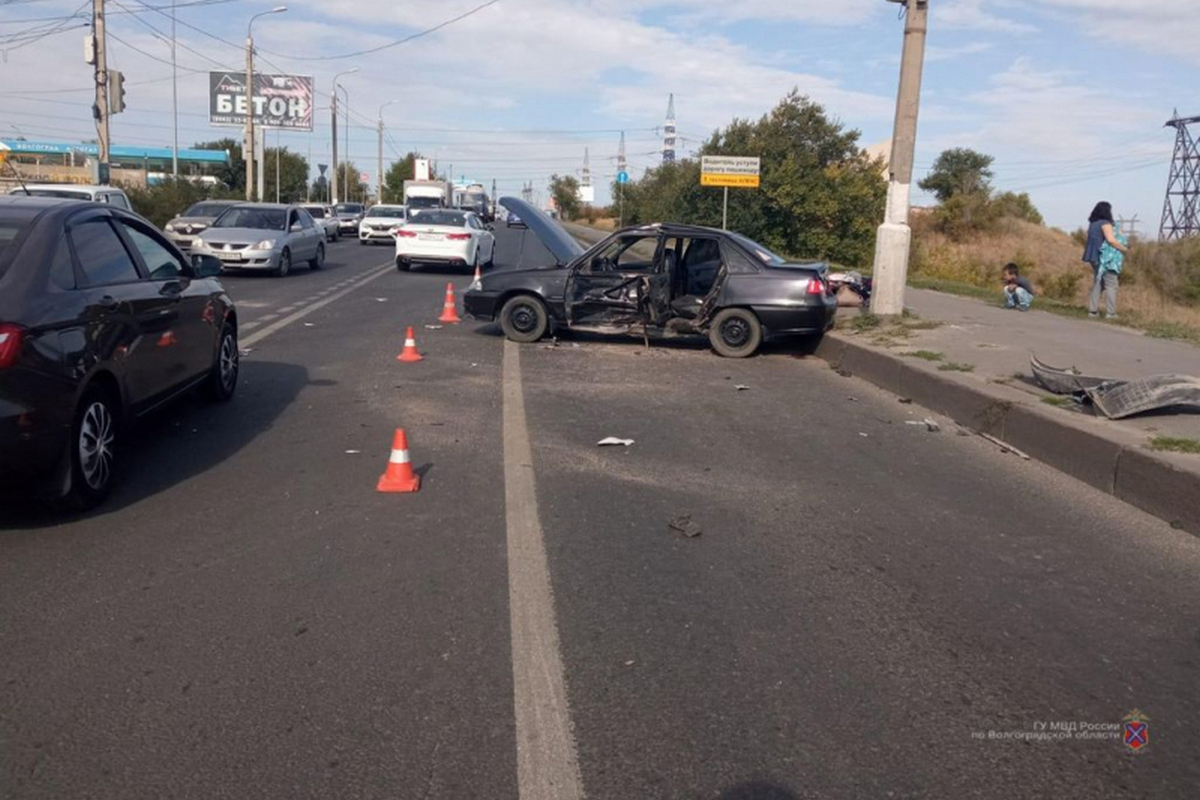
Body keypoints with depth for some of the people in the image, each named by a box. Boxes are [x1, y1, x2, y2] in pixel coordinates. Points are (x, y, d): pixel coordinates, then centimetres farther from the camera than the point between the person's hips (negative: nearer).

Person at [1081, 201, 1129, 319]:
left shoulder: (1092, 224, 14)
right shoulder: (1105, 223, -10)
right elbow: (1111, 240, -18)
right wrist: (1124, 249, -9)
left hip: (1095, 257, 8)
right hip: (1107, 258, -8)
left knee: (1097, 283, 13)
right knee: (1111, 285, -5)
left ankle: (1093, 310, 11)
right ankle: (1110, 312, -7)